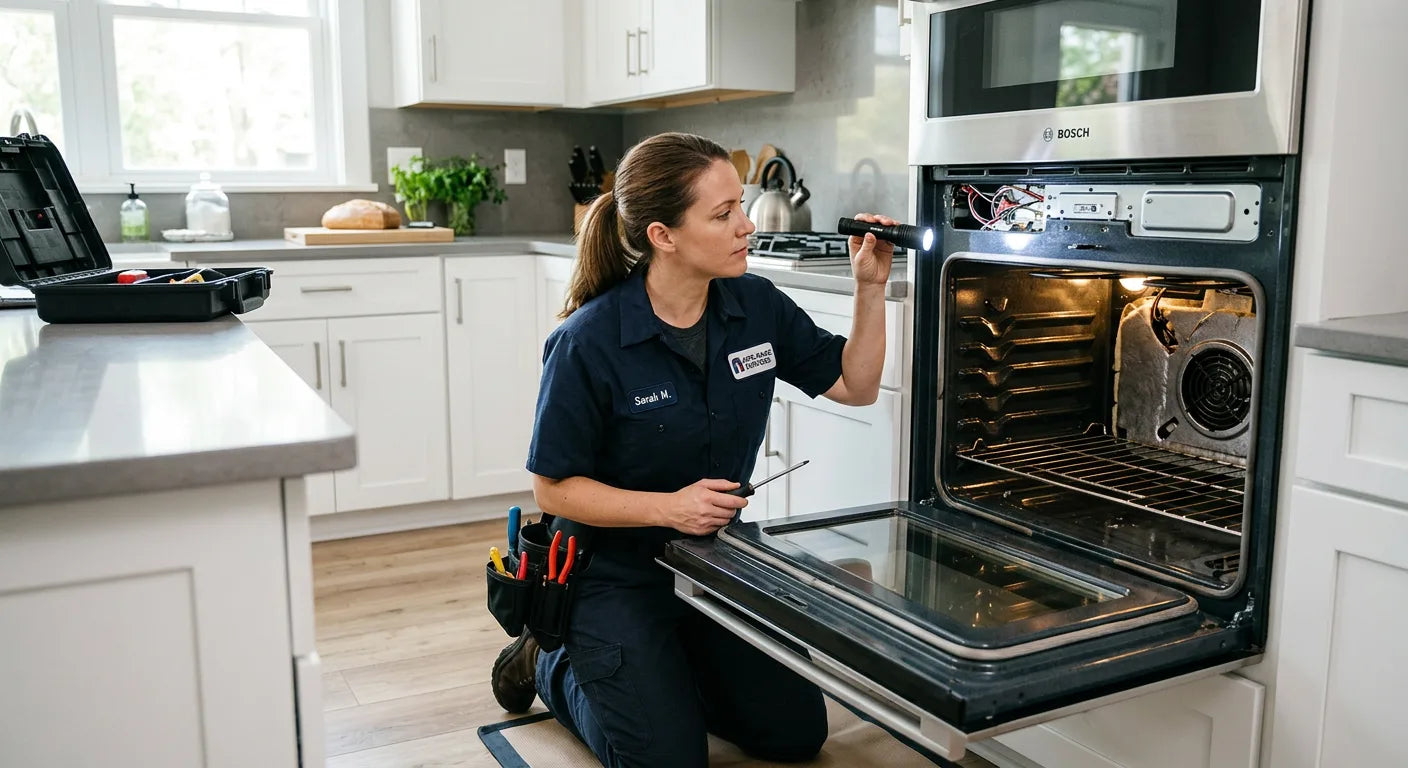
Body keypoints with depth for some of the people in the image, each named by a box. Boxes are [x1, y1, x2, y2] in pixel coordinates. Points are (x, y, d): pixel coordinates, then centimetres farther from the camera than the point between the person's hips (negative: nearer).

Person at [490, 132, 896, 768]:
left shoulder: (757, 307, -9)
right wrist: (669, 507, -29)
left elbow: (855, 386, 0)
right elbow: (555, 489, -17)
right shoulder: (589, 342, -24)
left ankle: (666, 672, 30)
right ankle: (549, 663, 19)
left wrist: (871, 287, -13)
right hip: (618, 571, -5)